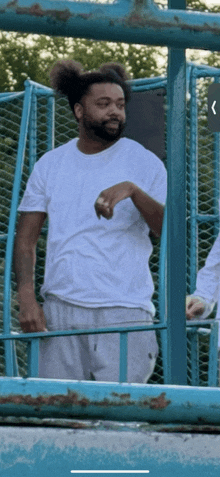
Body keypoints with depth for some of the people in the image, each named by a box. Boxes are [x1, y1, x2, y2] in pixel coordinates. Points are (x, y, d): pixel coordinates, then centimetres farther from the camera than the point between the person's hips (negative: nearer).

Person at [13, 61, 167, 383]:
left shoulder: (144, 163, 5)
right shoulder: (50, 165, 14)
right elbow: (26, 238, 12)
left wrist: (133, 190, -22)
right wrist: (26, 299, -2)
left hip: (123, 312, -3)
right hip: (59, 309, 3)